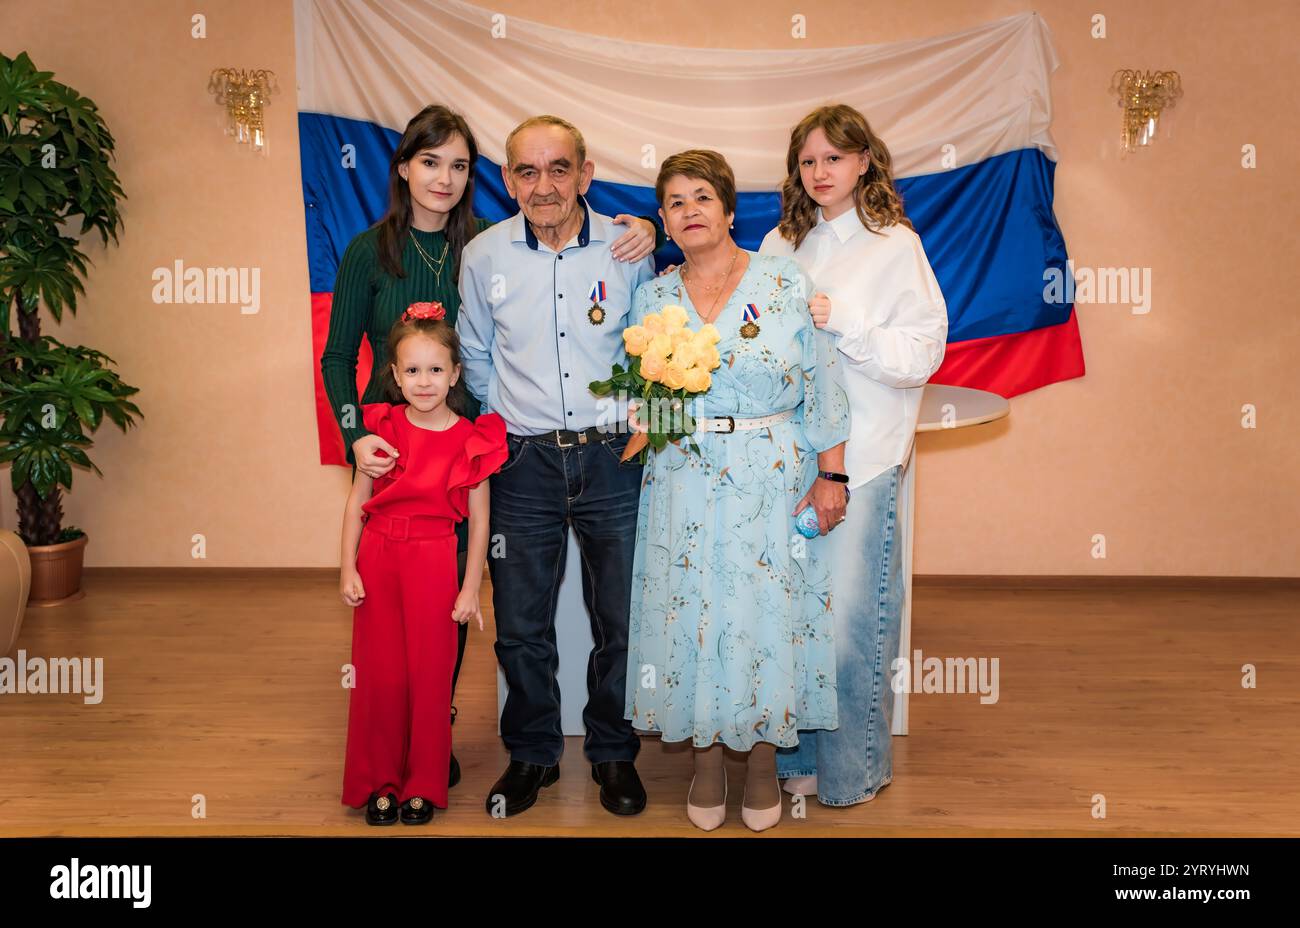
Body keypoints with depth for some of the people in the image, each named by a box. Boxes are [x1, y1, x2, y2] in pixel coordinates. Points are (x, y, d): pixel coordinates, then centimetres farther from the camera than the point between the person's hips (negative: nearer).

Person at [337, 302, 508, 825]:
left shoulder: (469, 441, -5)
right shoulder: (382, 428, 1)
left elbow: (478, 520, -3)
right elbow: (357, 501, 2)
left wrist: (470, 587, -4)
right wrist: (348, 567, -3)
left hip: (433, 562, -2)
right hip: (377, 556, 2)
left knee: (430, 673, 4)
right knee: (379, 673, 7)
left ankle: (423, 785, 21)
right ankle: (379, 782, 23)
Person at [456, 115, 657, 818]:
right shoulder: (483, 256, 0)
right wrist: (505, 431, 10)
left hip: (612, 458, 0)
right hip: (524, 463, 1)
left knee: (620, 621, 9)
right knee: (521, 625, 9)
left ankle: (613, 753, 30)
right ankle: (531, 754, 30)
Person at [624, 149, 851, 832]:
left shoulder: (786, 283, -2)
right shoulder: (653, 299, 7)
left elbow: (822, 386, -2)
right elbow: (639, 390, 14)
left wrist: (831, 475, -5)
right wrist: (643, 418, -9)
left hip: (773, 481, -2)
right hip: (685, 485, 2)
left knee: (767, 609, 3)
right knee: (691, 609, 5)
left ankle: (763, 759, 23)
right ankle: (706, 758, 24)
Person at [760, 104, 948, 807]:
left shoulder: (895, 245, 0)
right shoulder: (780, 245, 13)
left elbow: (921, 355, -7)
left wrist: (840, 319, -15)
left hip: (862, 458, -4)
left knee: (850, 619, -2)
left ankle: (853, 769, 18)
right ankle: (797, 757, 27)